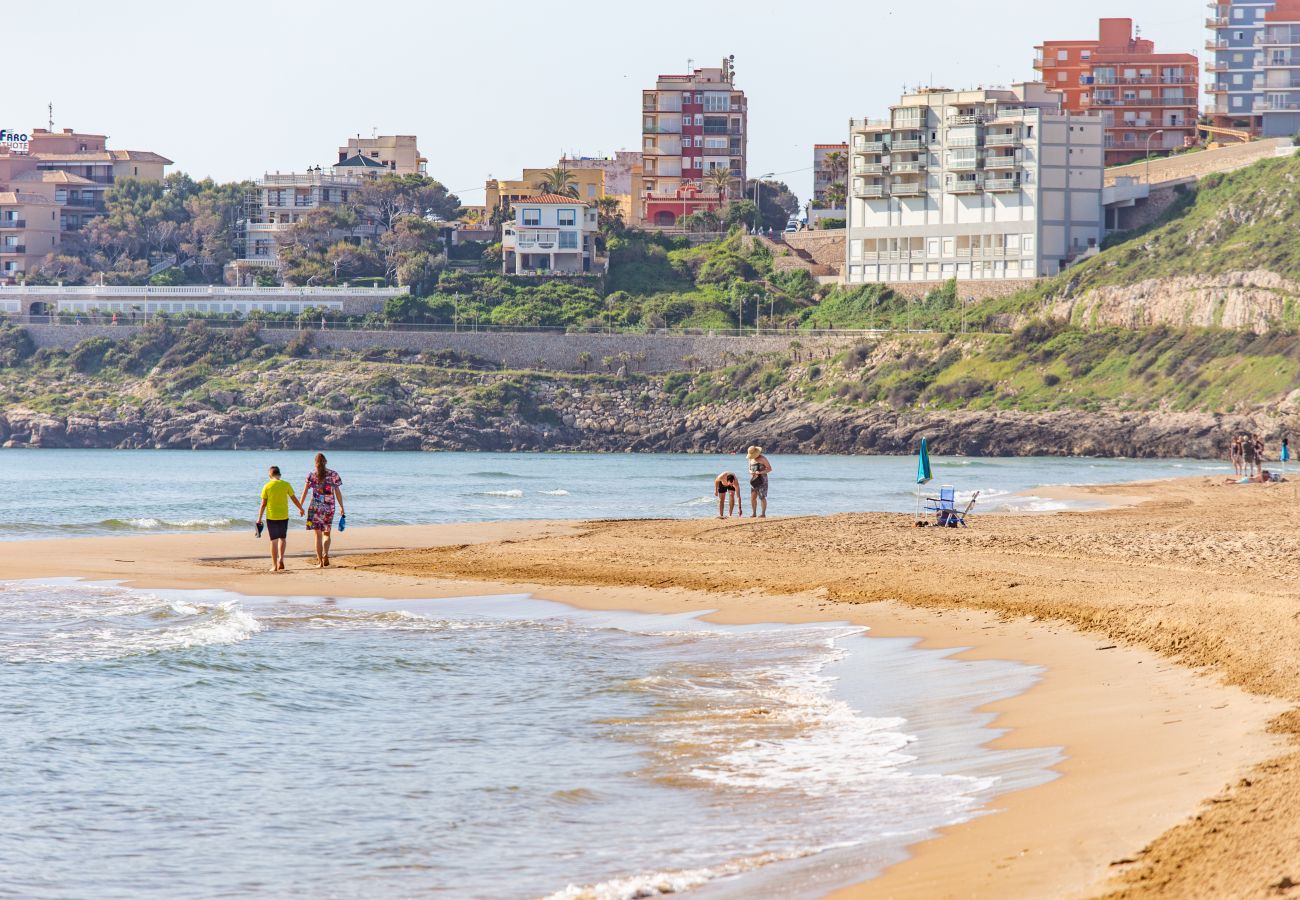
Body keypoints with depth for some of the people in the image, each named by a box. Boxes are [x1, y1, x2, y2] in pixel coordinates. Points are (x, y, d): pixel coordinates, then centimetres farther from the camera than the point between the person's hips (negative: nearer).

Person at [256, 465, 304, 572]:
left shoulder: (267, 486, -5)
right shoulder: (286, 485, -2)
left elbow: (263, 504, -4)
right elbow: (294, 499, 4)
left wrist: (259, 519, 4)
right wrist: (301, 509, 22)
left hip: (271, 517, -1)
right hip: (283, 516, 1)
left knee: (274, 540, 6)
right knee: (282, 538, 16)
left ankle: (274, 565, 6)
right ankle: (281, 558, -5)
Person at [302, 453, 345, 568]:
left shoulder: (312, 474, -1)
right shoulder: (333, 474, 1)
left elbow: (305, 491, -3)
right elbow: (338, 492, 2)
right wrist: (341, 507, 9)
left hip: (315, 506, -1)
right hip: (329, 507, 1)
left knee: (318, 534, 5)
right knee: (327, 534, 14)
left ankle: (320, 561, 1)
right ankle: (325, 554, -12)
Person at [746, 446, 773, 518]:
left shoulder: (763, 459, -8)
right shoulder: (751, 459, 12)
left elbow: (770, 469, -9)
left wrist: (760, 472, -22)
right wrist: (751, 472, -6)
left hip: (762, 479, -6)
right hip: (754, 480, 6)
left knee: (762, 497, -6)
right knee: (753, 497, -2)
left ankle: (763, 514, -2)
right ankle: (754, 513, 4)